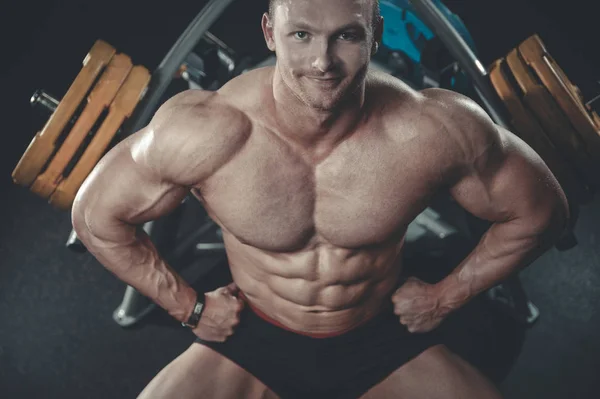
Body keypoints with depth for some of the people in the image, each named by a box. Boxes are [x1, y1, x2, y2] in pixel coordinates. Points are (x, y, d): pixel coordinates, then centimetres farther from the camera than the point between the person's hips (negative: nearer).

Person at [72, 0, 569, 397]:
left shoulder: (436, 130, -24)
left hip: (386, 342, 1)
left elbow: (539, 211, -4)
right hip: (251, 340, 0)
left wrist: (446, 296, -3)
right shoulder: (207, 133, -26)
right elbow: (96, 215, -8)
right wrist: (189, 306, -5)